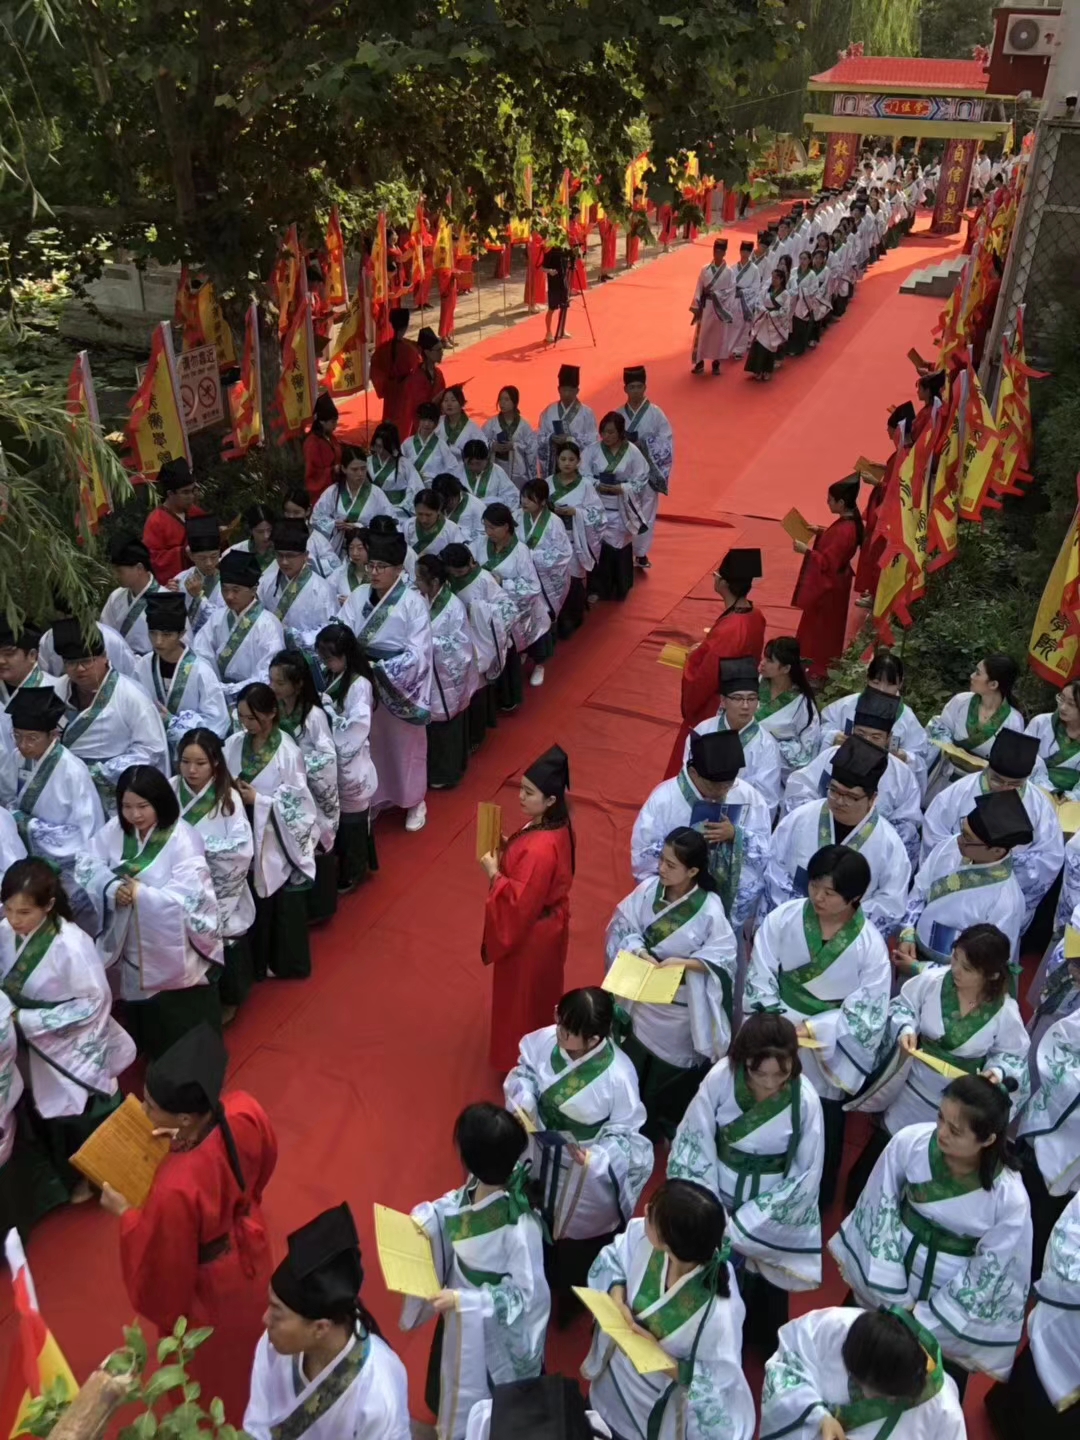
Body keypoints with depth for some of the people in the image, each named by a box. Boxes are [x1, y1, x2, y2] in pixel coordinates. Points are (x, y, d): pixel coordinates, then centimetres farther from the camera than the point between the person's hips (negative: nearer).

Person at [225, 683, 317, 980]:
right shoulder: (233, 744, -5)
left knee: (282, 903, 12)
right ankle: (254, 962, 35)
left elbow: (296, 801, -15)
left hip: (277, 840, -4)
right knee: (250, 901, 16)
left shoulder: (288, 752, -17)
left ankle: (285, 963, 31)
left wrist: (258, 800, -19)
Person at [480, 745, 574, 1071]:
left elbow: (521, 903, -31)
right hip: (547, 922, 9)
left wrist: (494, 874, -21)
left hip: (530, 933, -9)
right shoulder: (553, 824, -9)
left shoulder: (541, 848, -38)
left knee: (522, 998, 15)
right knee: (540, 992, 30)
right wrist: (506, 850, -4)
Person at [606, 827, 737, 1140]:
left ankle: (668, 1131, 45)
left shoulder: (710, 909, -23)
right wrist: (638, 950, -25)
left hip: (680, 1008, -3)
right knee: (634, 1066, 22)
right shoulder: (648, 889, -13)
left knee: (672, 1077, 18)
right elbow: (623, 926, -7)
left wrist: (684, 963, -30)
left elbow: (722, 958, -19)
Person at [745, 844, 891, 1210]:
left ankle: (815, 1207, 45)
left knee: (822, 1133, 18)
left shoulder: (870, 946, -18)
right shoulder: (783, 918, -14)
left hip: (829, 1052, -2)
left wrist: (813, 1030, -21)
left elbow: (868, 1014, -15)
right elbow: (760, 977, -9)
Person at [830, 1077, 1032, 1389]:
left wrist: (923, 1318, -12)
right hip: (889, 1269, 3)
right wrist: (894, 1294, -11)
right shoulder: (909, 1142, -26)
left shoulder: (1009, 1198, -28)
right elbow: (880, 1207, -12)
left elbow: (987, 1274, -16)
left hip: (952, 1293, -2)